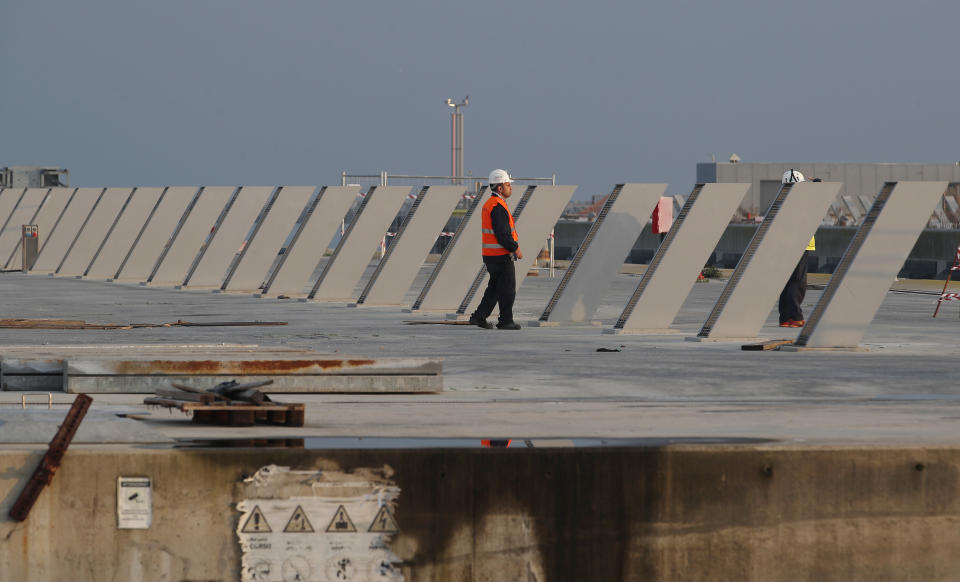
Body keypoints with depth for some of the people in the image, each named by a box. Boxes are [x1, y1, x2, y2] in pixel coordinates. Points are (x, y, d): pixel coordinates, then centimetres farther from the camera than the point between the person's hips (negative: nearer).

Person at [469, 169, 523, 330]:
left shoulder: (488, 205, 14)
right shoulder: (498, 207, -18)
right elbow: (503, 234, -23)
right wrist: (516, 249, -14)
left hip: (490, 255, 10)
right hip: (502, 256, -10)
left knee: (494, 288, 15)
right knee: (508, 289, 0)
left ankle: (479, 317, 12)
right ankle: (506, 321, 5)